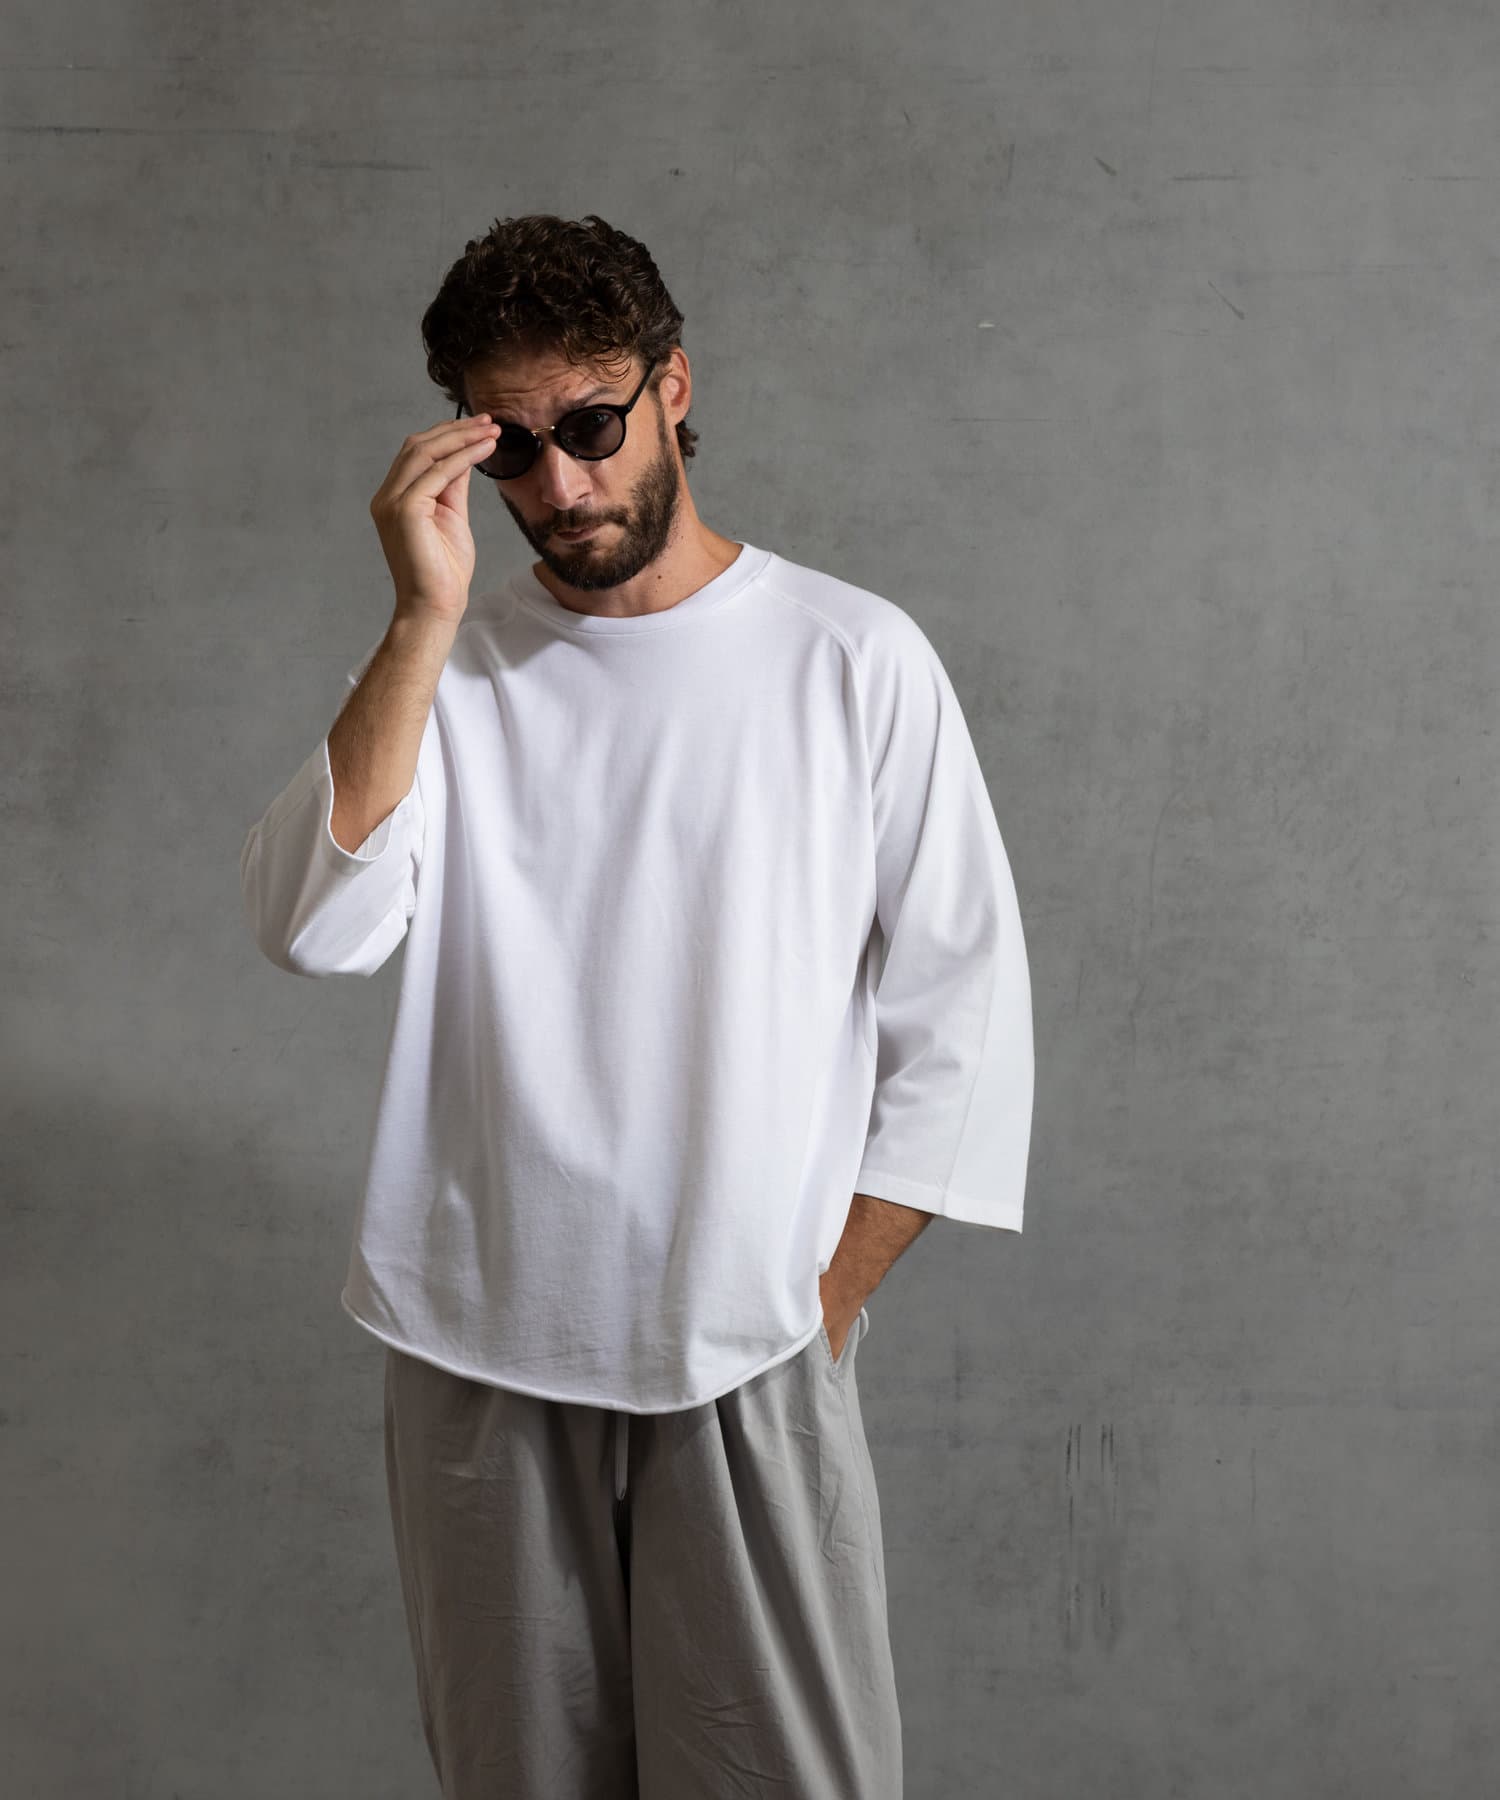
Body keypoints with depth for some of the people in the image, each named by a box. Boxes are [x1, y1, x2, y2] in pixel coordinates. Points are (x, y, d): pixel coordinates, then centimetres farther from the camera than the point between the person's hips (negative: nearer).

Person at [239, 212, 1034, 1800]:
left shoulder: (853, 657, -1)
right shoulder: (448, 664, 5)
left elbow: (961, 1003, 1)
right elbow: (314, 927, -11)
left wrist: (831, 1292, -2)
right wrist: (424, 617, -15)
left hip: (748, 1364, -2)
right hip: (478, 1357, 2)